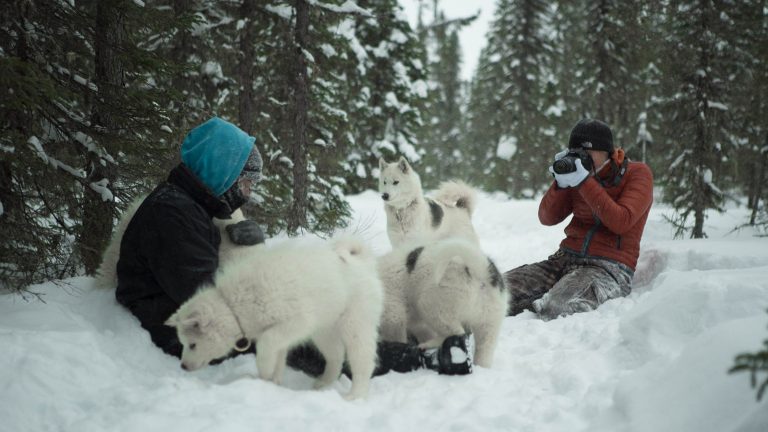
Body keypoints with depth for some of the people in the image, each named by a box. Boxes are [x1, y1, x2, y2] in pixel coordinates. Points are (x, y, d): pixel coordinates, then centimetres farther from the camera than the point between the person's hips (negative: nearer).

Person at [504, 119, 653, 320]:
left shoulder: (638, 173, 0)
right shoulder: (580, 174, 13)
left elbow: (621, 223, -15)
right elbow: (547, 218, 11)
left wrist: (585, 182, -17)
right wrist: (561, 183, -6)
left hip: (609, 268, -4)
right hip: (566, 258, 5)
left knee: (555, 307, -35)